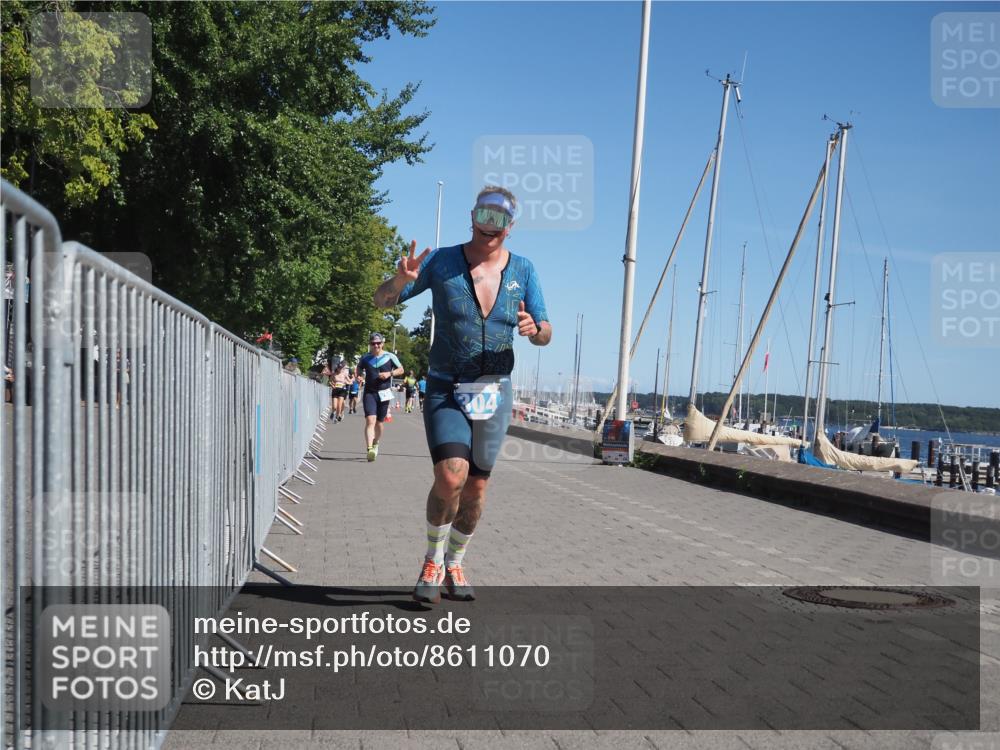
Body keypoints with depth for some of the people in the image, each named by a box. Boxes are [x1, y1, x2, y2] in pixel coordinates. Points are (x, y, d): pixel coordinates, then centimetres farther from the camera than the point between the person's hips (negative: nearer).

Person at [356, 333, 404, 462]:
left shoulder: (390, 357, 1)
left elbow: (401, 369, 8)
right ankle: (370, 449, -27)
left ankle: (375, 444, 38)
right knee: (370, 420, -18)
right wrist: (359, 375, -2)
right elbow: (359, 369, 21)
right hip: (369, 393, -1)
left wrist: (390, 373, -10)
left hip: (384, 393, 1)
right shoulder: (365, 358, 5)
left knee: (379, 422, 11)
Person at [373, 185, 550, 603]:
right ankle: (432, 561, 3)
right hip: (446, 391, -3)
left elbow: (545, 335, 3)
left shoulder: (523, 271, 0)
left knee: (476, 488, 8)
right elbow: (382, 300, -4)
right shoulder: (441, 262, -7)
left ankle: (454, 565, 29)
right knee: (451, 477, -21)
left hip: (495, 392, 3)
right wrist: (401, 280, -27)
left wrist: (534, 329, -22)